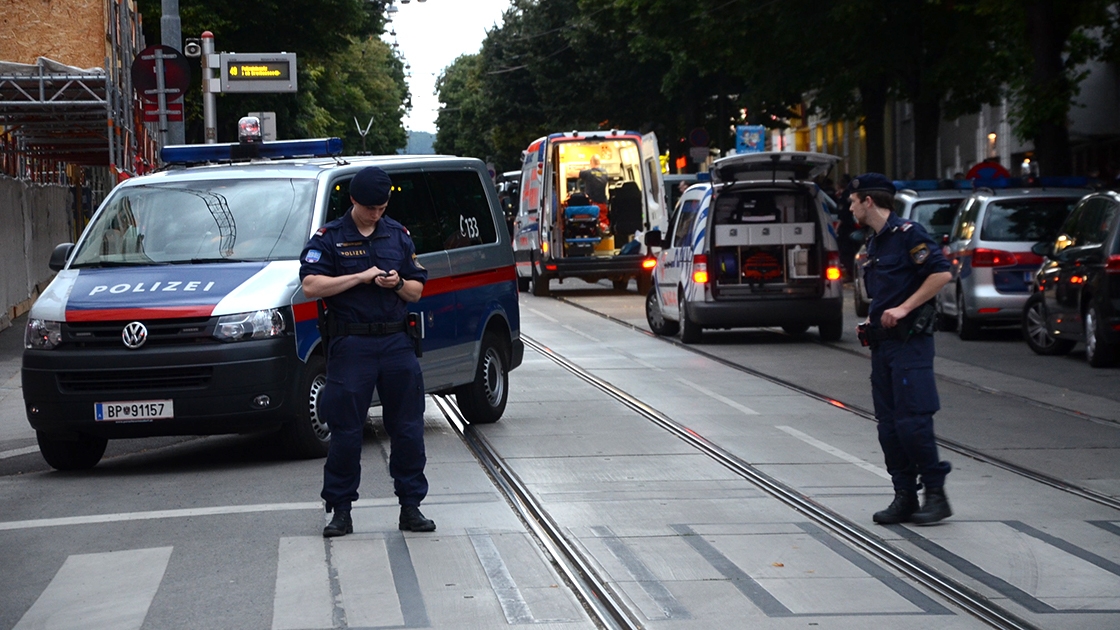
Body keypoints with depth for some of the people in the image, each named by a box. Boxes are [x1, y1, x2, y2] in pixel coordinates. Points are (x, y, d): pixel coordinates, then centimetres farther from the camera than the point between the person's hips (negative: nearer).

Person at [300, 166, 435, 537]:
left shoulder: (398, 236, 13)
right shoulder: (329, 238, 1)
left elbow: (418, 290, 16)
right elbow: (311, 286, -12)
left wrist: (399, 284, -6)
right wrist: (362, 277, -15)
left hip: (396, 342, 3)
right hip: (350, 345, -3)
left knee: (408, 429, 4)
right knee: (345, 432, -1)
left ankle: (411, 506, 13)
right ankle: (340, 510, 8)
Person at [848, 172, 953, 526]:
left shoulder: (907, 234, -8)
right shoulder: (874, 242, 20)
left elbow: (941, 273, -17)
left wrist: (903, 308, -18)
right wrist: (873, 319, 14)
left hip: (910, 341, -9)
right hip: (883, 342, 9)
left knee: (912, 422, -12)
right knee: (889, 426, 6)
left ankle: (936, 494, -4)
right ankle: (905, 497, 10)